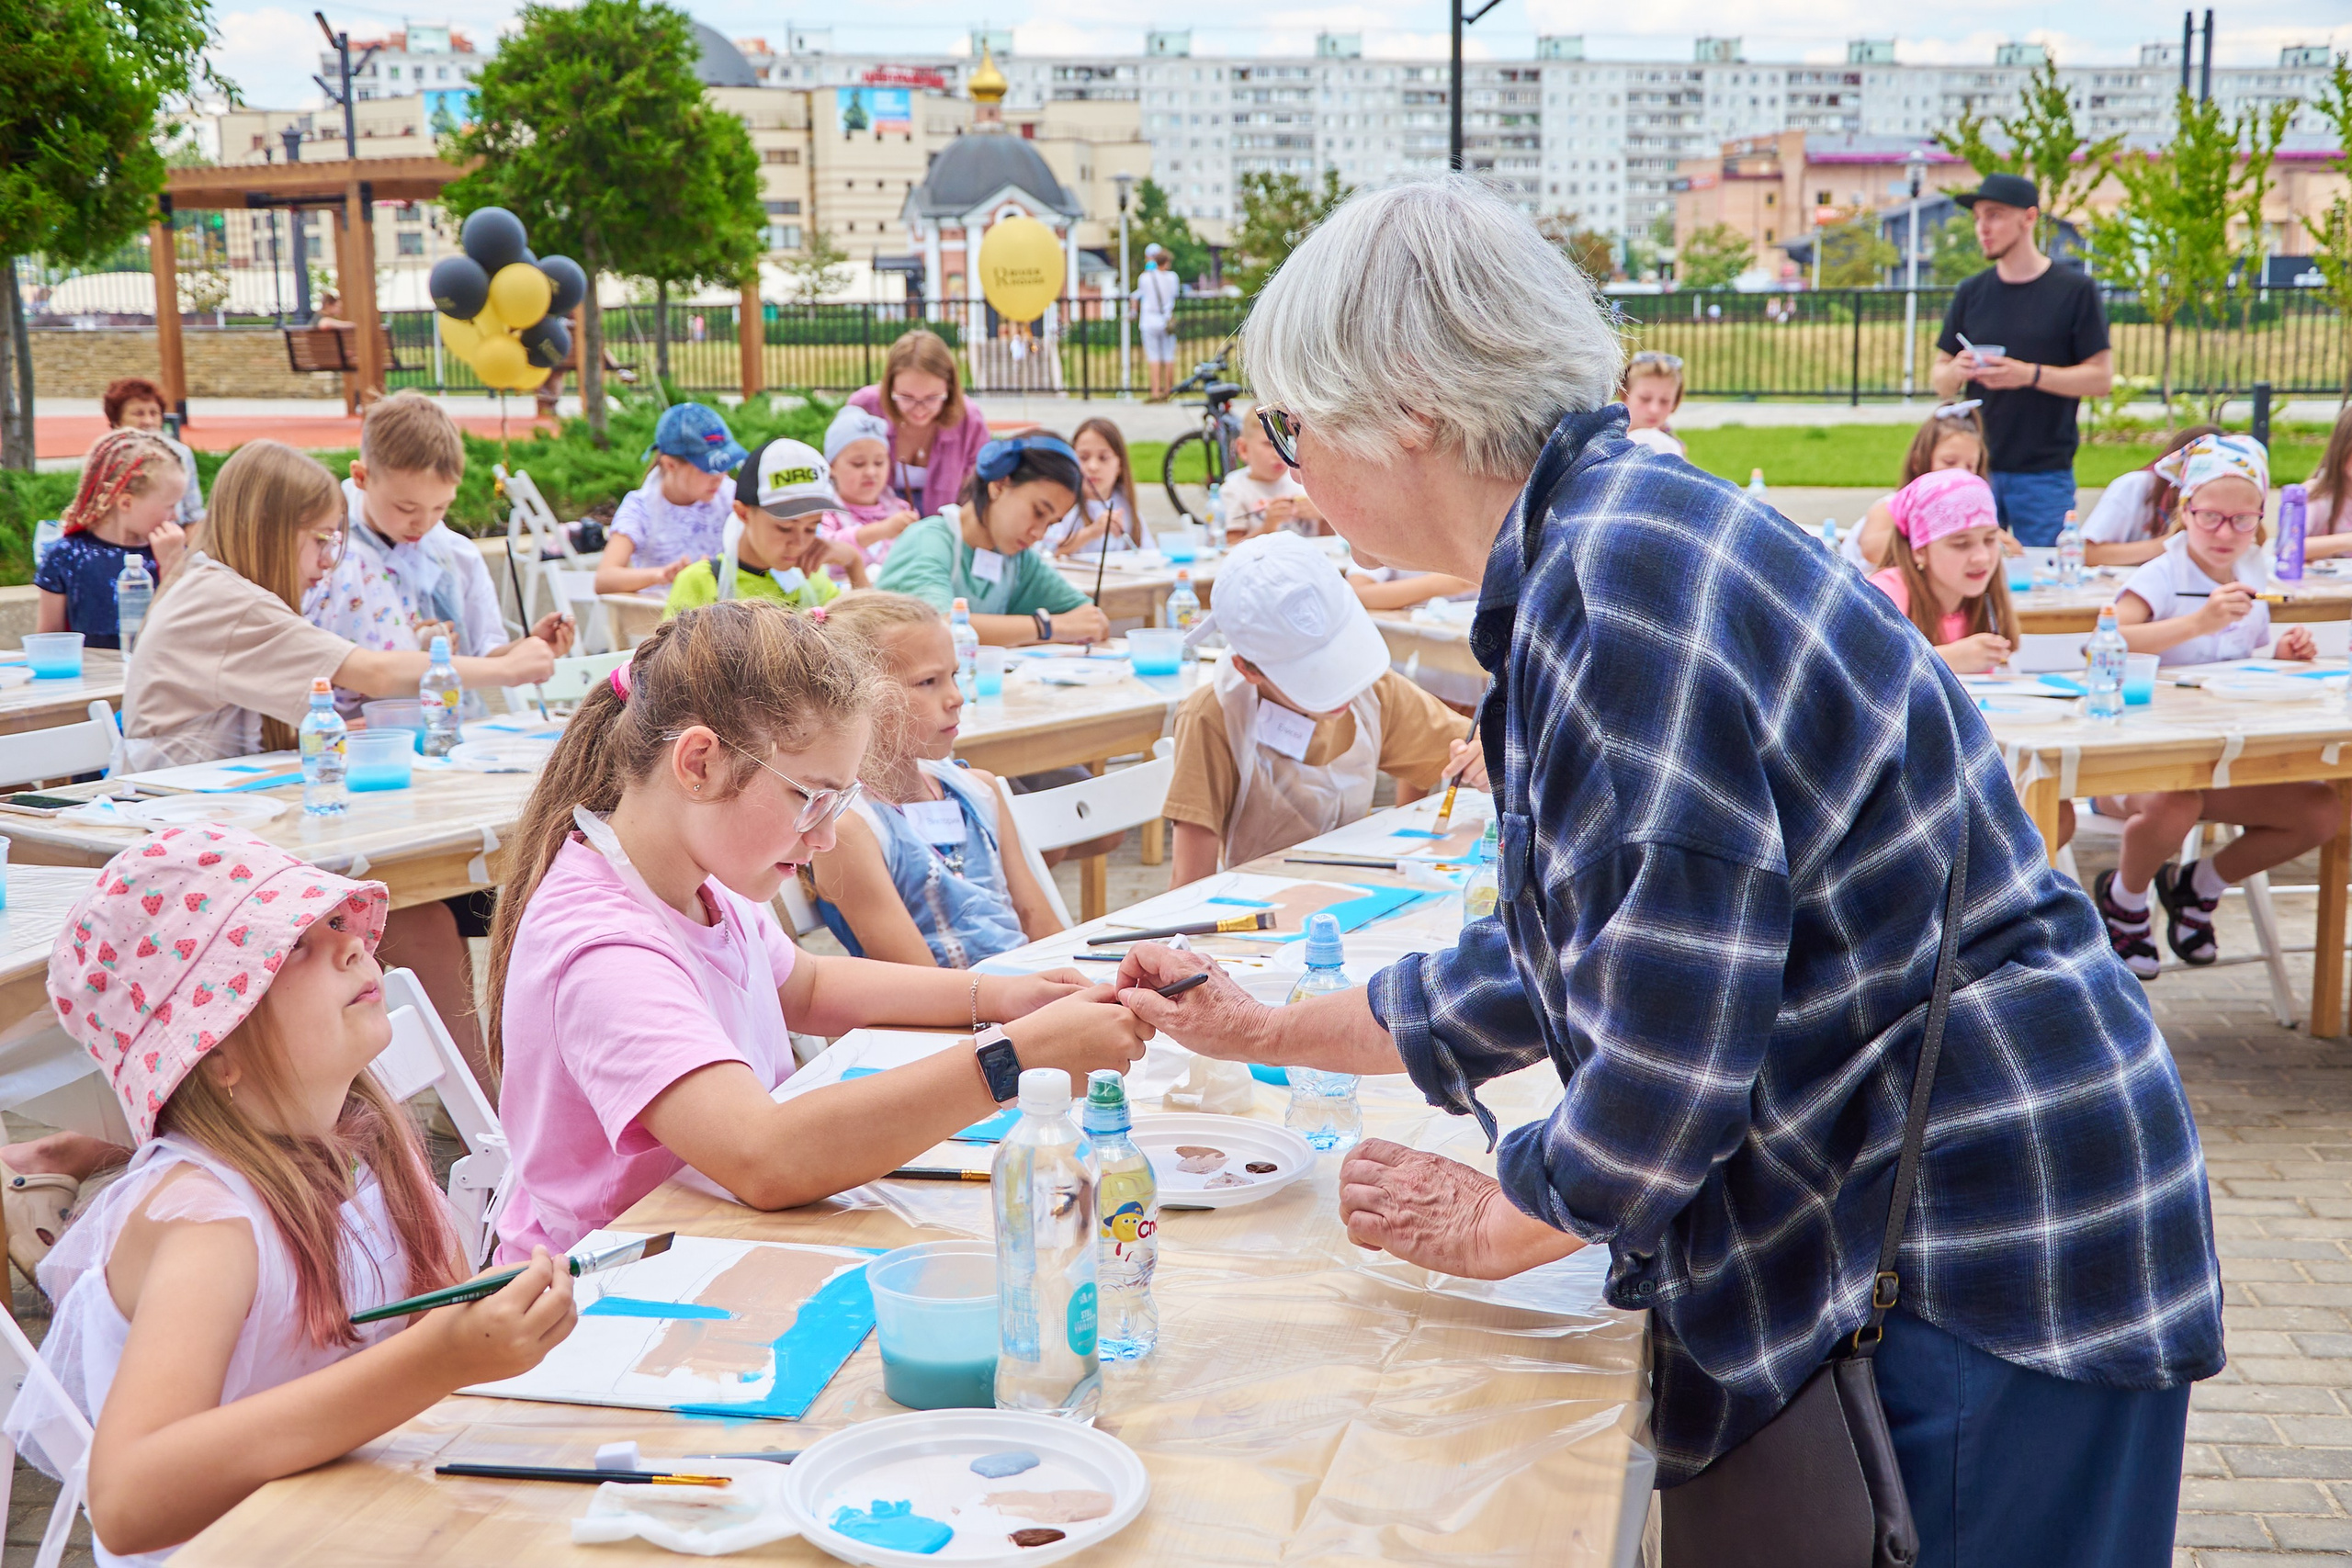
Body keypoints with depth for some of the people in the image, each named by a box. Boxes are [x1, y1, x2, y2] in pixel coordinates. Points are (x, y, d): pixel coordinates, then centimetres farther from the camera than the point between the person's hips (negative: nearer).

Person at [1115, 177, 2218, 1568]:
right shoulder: (1580, 567, 9)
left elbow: (1671, 1041, -25)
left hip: (1984, 1266, -10)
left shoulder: (1620, 582, -24)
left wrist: (1497, 1223, -7)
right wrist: (1265, 1033, 24)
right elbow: (1562, 960, 19)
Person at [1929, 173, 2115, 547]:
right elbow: (1939, 380, 13)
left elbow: (2101, 378, -3)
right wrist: (1956, 371, -11)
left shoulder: (2075, 290, 0)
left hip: (2045, 473, -3)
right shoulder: (1971, 293, 10)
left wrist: (2029, 374, -16)